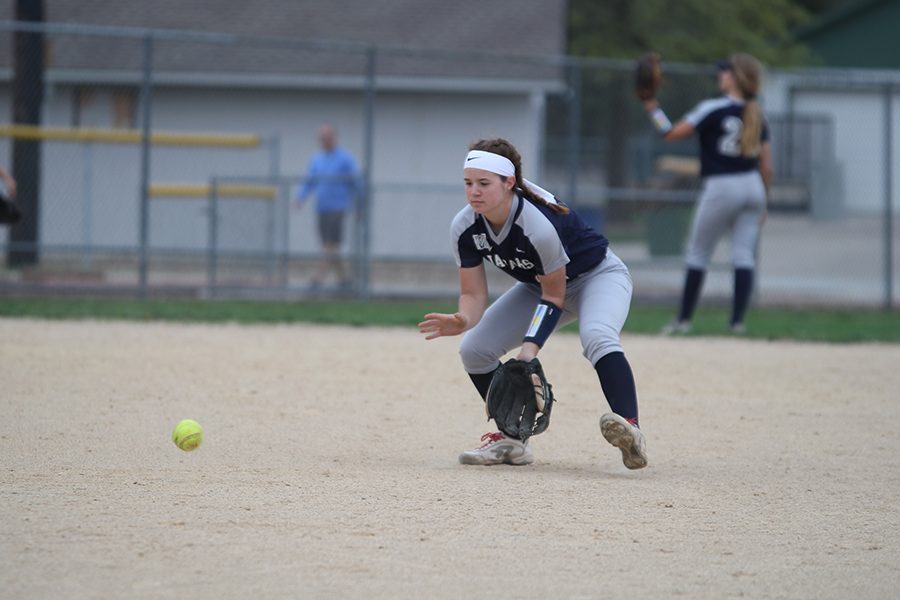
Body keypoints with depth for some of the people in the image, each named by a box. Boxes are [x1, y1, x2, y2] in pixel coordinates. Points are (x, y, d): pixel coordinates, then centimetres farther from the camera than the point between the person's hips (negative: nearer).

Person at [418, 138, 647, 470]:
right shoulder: (464, 228, -19)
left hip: (597, 276, -7)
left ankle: (629, 428, -52)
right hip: (538, 285, 7)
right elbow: (473, 294, -14)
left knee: (596, 336, -38)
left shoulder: (538, 224, -37)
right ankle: (512, 440, 8)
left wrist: (530, 348, -36)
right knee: (474, 349, -5)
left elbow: (553, 296, -26)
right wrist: (462, 321, -38)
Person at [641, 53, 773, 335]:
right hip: (752, 186, 5)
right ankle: (737, 320, -3)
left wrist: (652, 108, -3)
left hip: (720, 188, -5)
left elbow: (672, 134, -13)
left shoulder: (713, 109, -11)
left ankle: (684, 319, 10)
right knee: (744, 254, 3)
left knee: (698, 254, 6)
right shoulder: (756, 116, 7)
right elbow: (766, 166, 8)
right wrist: (763, 202, 17)